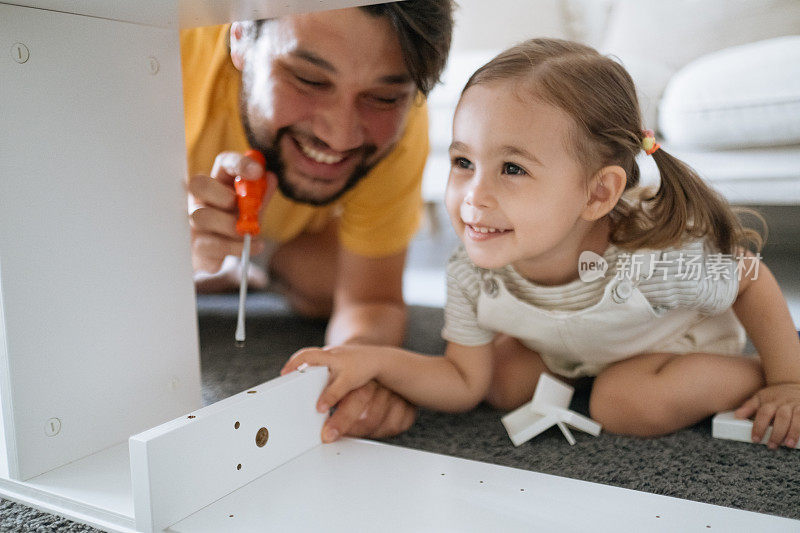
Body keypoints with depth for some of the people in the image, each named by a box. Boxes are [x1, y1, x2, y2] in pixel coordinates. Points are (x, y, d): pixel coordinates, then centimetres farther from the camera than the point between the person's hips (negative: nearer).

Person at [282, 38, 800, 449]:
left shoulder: (657, 263, -42)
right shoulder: (471, 276, -31)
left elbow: (752, 280, -20)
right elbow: (465, 382, -19)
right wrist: (373, 360, -33)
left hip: (681, 338, -3)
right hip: (564, 352, 4)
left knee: (627, 403, -27)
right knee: (504, 385, -11)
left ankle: (751, 377, -1)